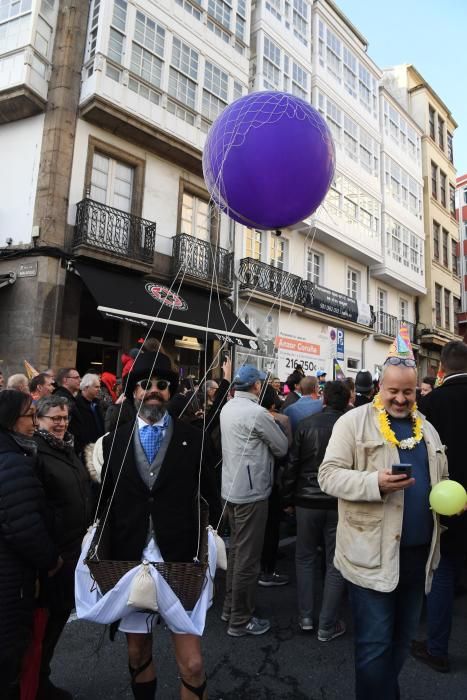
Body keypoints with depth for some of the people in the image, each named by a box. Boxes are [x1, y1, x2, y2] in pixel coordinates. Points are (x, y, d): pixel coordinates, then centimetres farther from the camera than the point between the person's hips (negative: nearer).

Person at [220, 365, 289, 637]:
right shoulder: (257, 413, -20)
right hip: (252, 492, -9)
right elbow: (282, 447, -11)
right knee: (248, 556, 4)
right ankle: (241, 620, 17)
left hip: (232, 489, 9)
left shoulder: (227, 408, 6)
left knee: (237, 550, 21)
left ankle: (231, 606, 34)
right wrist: (272, 422, 6)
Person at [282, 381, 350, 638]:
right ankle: (327, 626, 19)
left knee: (305, 557, 18)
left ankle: (305, 616, 25)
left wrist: (288, 499, 6)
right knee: (336, 564, 12)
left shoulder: (306, 424, -7)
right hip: (340, 503, 0)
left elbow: (292, 465, -4)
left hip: (307, 501, 1)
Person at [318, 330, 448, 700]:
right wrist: (375, 483, -28)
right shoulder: (354, 421, -10)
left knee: (402, 639, 22)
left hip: (419, 552, 6)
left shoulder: (427, 429, 11)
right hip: (372, 554, -6)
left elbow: (441, 481, 20)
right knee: (375, 644, 4)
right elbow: (329, 475, -14)